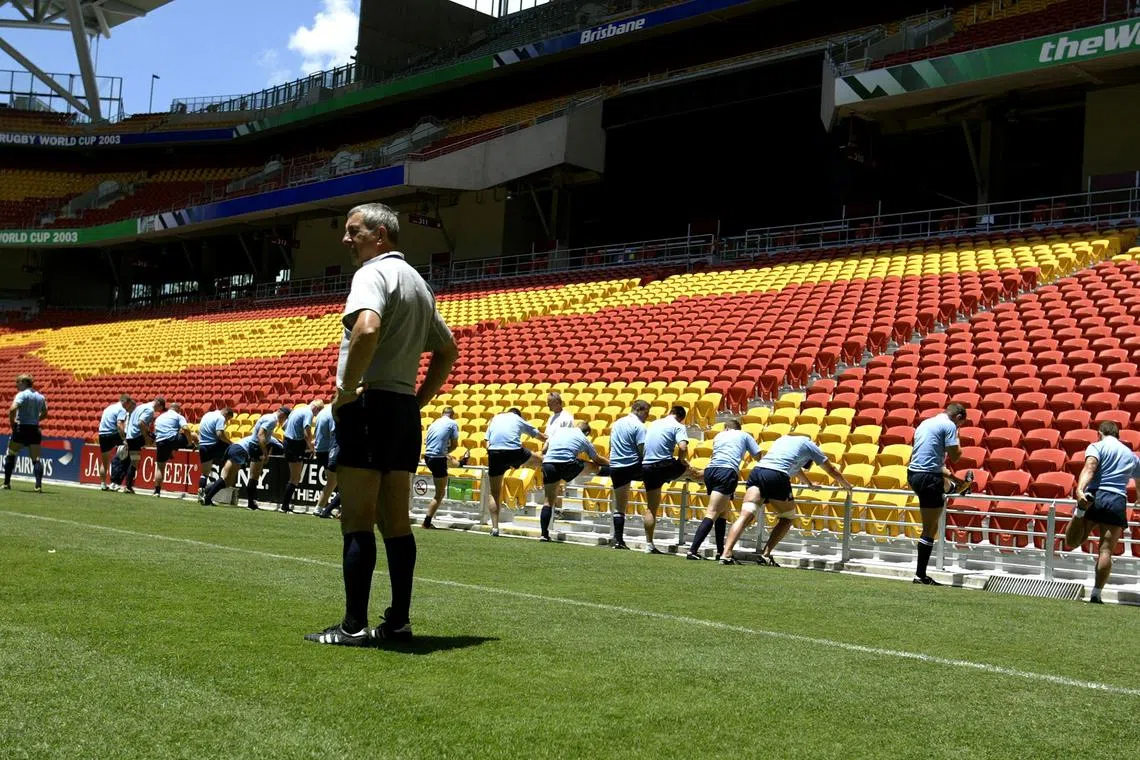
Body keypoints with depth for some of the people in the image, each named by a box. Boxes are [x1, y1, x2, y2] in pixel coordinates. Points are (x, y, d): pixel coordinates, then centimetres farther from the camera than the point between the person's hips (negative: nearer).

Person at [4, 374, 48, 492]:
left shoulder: (22, 395, -7)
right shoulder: (40, 397, 12)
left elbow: (12, 409, -22)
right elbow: (44, 414, 23)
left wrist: (12, 422, -8)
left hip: (21, 429, -4)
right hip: (35, 430, 4)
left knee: (10, 456, 12)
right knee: (36, 459, 1)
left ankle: (7, 483, 14)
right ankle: (39, 485, -11)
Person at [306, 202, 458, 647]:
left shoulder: (374, 273, -8)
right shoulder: (418, 282, 21)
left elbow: (367, 328, -29)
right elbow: (447, 351, 26)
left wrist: (345, 390, -19)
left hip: (370, 405, -9)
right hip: (405, 410, 9)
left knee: (357, 522, -6)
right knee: (396, 522, 10)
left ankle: (354, 627, -4)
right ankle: (398, 622, 12)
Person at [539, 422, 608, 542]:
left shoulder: (557, 430, 23)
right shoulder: (584, 439, 18)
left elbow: (544, 449, 22)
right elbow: (597, 459, 28)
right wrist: (610, 463, 46)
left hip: (548, 464, 4)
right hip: (567, 463, -3)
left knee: (549, 501, 10)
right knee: (595, 466, 21)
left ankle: (544, 534, 7)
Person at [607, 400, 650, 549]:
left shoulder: (617, 423, 17)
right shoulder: (639, 426, -7)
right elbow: (642, 450, -13)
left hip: (615, 468, 7)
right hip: (633, 466, -7)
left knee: (619, 506, 10)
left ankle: (618, 540, 8)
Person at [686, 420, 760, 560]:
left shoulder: (719, 435, 31)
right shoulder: (744, 435, 22)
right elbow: (758, 456, 16)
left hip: (710, 470, 5)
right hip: (728, 473, -5)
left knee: (724, 510, 22)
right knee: (712, 514, -13)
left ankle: (720, 551, 19)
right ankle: (693, 551, -27)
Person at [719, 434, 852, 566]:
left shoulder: (783, 439, 37)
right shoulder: (809, 445, 23)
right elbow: (832, 471, 34)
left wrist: (809, 483, 71)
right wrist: (846, 485, 53)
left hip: (757, 470, 4)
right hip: (777, 476, -4)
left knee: (745, 515, -8)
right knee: (787, 518, 17)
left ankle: (726, 554, -25)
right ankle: (765, 555, 7)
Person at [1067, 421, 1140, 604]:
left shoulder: (1096, 447, 10)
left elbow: (1089, 468, -12)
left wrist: (1080, 489, -28)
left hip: (1095, 495, -3)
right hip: (1118, 502, 3)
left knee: (1071, 543, -1)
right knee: (1106, 551, 1)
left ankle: (1082, 508, -30)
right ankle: (1096, 595, -6)